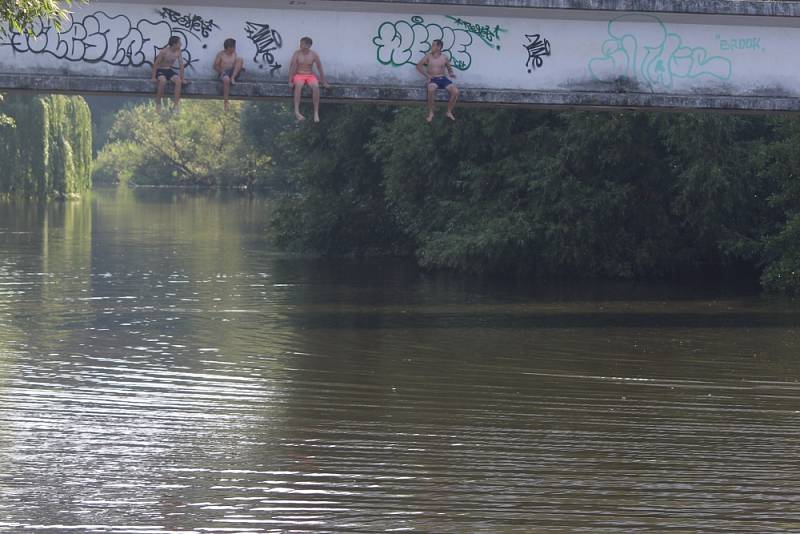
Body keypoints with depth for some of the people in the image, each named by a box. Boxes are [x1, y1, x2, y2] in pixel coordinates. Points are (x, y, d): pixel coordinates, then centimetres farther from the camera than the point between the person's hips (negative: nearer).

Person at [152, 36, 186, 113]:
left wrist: (182, 78, 1)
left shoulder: (178, 51, -4)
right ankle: (158, 103, -22)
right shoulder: (164, 52, -19)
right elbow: (155, 64, -14)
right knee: (163, 80, -37)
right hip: (160, 70, -5)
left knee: (178, 80, -26)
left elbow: (181, 64, 2)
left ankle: (176, 104, -21)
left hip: (169, 70, 5)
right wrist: (154, 77, -15)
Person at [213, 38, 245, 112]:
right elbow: (215, 66, 0)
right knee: (226, 79, -43)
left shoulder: (234, 54, 13)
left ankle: (233, 78, -22)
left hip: (233, 72, 4)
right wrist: (222, 72, -14)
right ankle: (226, 102, -41)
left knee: (241, 59, -17)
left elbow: (236, 64, 16)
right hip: (224, 73, -4)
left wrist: (241, 67, -6)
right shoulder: (221, 54, 1)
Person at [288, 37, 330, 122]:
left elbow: (320, 68, -1)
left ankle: (316, 112, -29)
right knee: (298, 85, -37)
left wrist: (324, 82, -2)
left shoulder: (314, 55, -4)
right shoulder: (297, 54, -5)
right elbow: (292, 67, -8)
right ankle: (296, 111, -42)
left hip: (310, 76, 1)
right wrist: (290, 81, -16)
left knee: (315, 87, -32)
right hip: (299, 75, -1)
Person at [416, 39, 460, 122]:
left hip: (443, 78, 2)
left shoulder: (444, 57, 7)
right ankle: (430, 113, -23)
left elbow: (449, 68, 20)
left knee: (455, 91, -23)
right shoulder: (428, 56, 4)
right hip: (433, 79, -2)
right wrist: (426, 75, -4)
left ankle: (449, 112, -2)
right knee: (431, 90, -39)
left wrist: (451, 73, -3)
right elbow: (418, 66, 6)